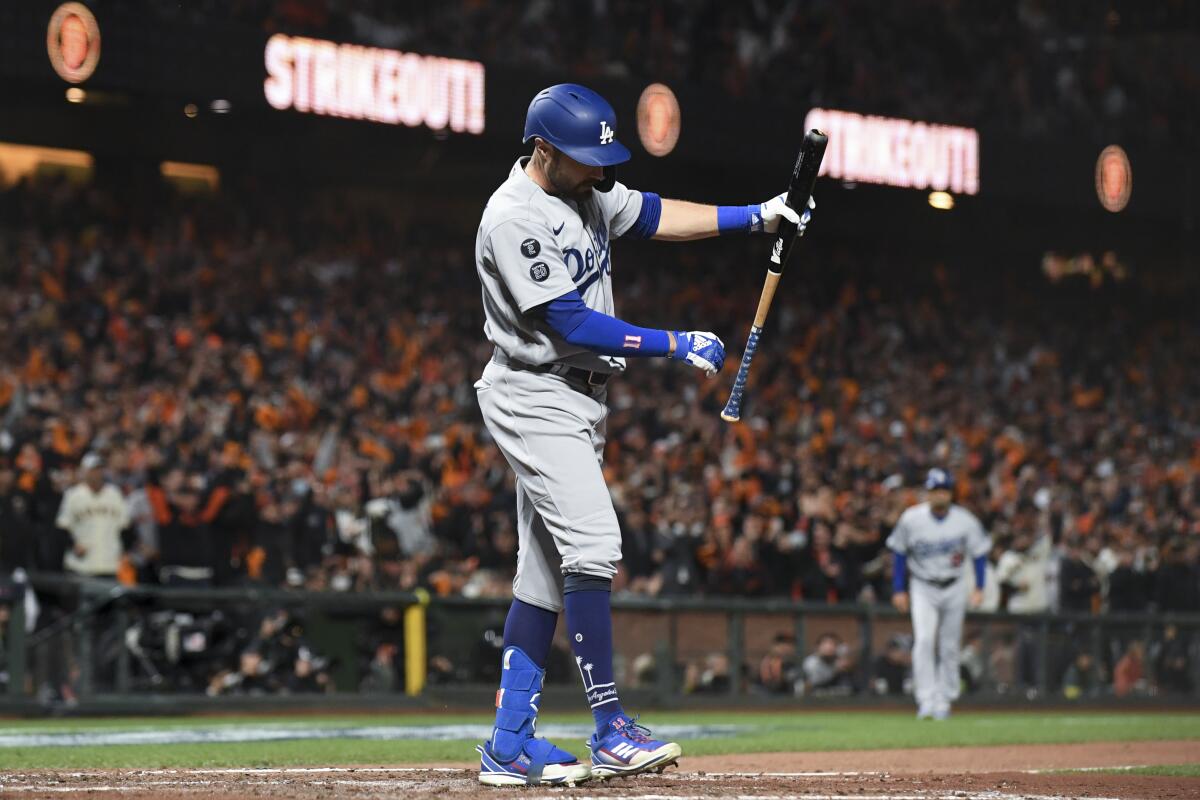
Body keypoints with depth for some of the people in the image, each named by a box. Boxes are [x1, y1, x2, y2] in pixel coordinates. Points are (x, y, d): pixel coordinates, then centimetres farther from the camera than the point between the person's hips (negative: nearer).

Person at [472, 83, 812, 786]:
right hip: (534, 402, -10)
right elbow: (572, 325, -23)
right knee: (593, 546, -18)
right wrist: (676, 346, -20)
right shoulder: (515, 219, -21)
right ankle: (611, 733, -16)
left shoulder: (585, 189, 7)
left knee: (547, 570, 7)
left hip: (576, 401, 10)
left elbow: (652, 215, 18)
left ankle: (509, 746, 9)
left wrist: (752, 217, 6)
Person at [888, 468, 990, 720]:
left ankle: (943, 701, 16)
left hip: (954, 588, 2)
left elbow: (980, 554, 1)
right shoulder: (911, 519, -9)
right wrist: (898, 590, -3)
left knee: (950, 647, 5)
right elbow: (899, 553, 1)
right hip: (923, 588, -1)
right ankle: (926, 700, -21)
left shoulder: (965, 521, -8)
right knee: (924, 639, -18)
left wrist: (979, 588, -7)